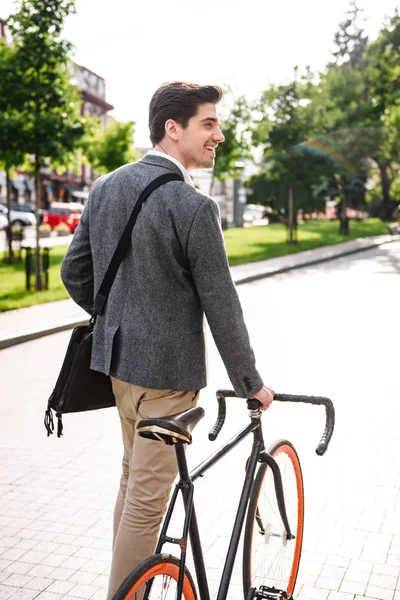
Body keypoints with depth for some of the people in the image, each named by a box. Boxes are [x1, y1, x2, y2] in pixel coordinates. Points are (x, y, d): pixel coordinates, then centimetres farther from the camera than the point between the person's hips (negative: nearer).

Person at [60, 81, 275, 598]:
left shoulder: (106, 186, 4)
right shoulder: (192, 206, -19)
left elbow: (73, 272, 9)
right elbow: (221, 306, -16)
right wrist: (250, 384, -5)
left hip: (117, 360, 8)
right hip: (166, 369, -8)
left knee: (133, 479, 24)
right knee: (148, 498, 5)